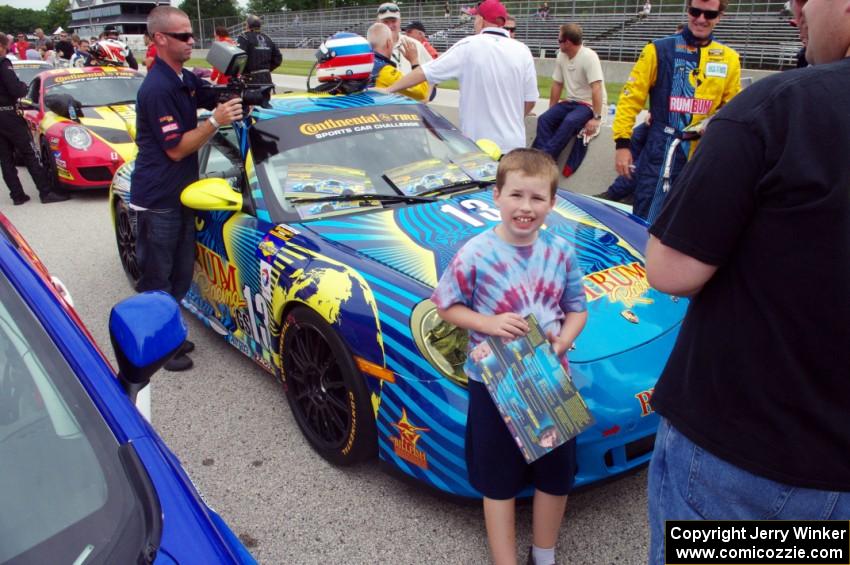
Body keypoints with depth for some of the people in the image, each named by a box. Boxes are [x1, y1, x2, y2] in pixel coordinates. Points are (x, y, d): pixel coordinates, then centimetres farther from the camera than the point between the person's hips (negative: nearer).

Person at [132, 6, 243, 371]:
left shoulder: (185, 79, 8)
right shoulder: (157, 88, -19)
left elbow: (215, 100, 19)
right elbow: (176, 149, -19)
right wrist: (216, 122, -23)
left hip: (181, 194, 9)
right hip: (158, 200, -9)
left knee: (180, 274, 17)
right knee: (157, 279, 3)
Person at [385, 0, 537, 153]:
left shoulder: (468, 46, -6)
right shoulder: (522, 51, 1)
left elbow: (425, 72, -5)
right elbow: (530, 100, 5)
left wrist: (388, 89, 3)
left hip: (477, 143, -2)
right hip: (514, 144, 3)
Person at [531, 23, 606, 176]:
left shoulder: (589, 57, -18)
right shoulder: (561, 56, 2)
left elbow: (597, 89, -24)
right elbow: (557, 85, 11)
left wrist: (596, 118, -30)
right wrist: (551, 111, 9)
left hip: (589, 104, -6)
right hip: (570, 101, 7)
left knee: (569, 121, -34)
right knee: (544, 119, -17)